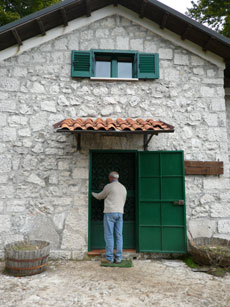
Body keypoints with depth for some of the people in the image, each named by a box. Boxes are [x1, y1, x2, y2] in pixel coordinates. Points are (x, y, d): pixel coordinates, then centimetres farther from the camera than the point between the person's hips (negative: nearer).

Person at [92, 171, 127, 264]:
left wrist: (93, 194, 30)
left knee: (109, 236, -2)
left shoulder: (108, 186, -6)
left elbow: (100, 196, 9)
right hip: (119, 214, 6)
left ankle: (109, 258, 0)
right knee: (119, 236, 5)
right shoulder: (123, 188, 14)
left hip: (109, 213, -6)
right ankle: (118, 258, 5)